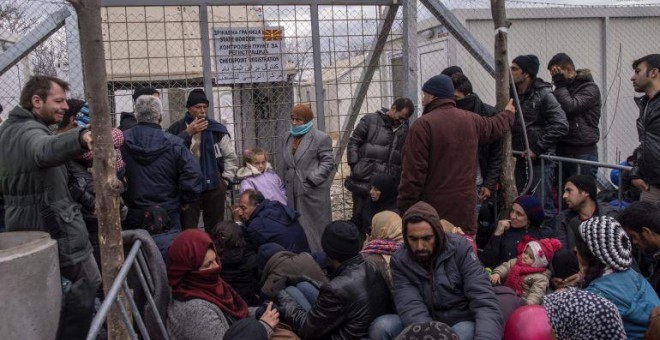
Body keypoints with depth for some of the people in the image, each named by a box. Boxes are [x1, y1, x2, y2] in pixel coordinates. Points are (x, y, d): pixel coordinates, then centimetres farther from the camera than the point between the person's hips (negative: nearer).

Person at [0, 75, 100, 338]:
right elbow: (45, 150, -48)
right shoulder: (30, 131, -21)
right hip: (52, 224, -10)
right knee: (90, 279, 1)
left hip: (23, 224, 10)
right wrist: (81, 138, -69)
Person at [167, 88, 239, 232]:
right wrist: (187, 133, -18)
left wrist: (225, 180, 3)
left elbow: (231, 157, 9)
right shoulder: (177, 129, -3)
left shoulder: (217, 129, 3)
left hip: (214, 188, 2)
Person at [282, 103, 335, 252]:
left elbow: (328, 162, -8)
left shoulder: (320, 138, -5)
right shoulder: (288, 138, 15)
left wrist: (312, 178, -16)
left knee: (315, 227, 1)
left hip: (313, 192, -6)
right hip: (293, 192, 6)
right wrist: (287, 183, 13)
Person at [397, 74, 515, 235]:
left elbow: (413, 171, -15)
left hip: (434, 206, -6)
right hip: (466, 206, 6)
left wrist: (405, 208, -10)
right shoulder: (472, 120, 9)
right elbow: (495, 126, 32)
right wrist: (508, 114, 55)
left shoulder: (423, 124, -12)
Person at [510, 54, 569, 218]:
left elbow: (561, 126, -16)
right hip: (518, 160, 7)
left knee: (541, 205, -6)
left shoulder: (543, 94, -9)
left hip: (539, 160, -7)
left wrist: (537, 148, -16)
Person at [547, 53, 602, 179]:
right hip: (561, 150, 7)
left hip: (583, 153, -7)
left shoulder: (590, 88, -6)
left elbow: (570, 107, -20)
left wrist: (560, 86, -10)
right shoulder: (563, 89, 15)